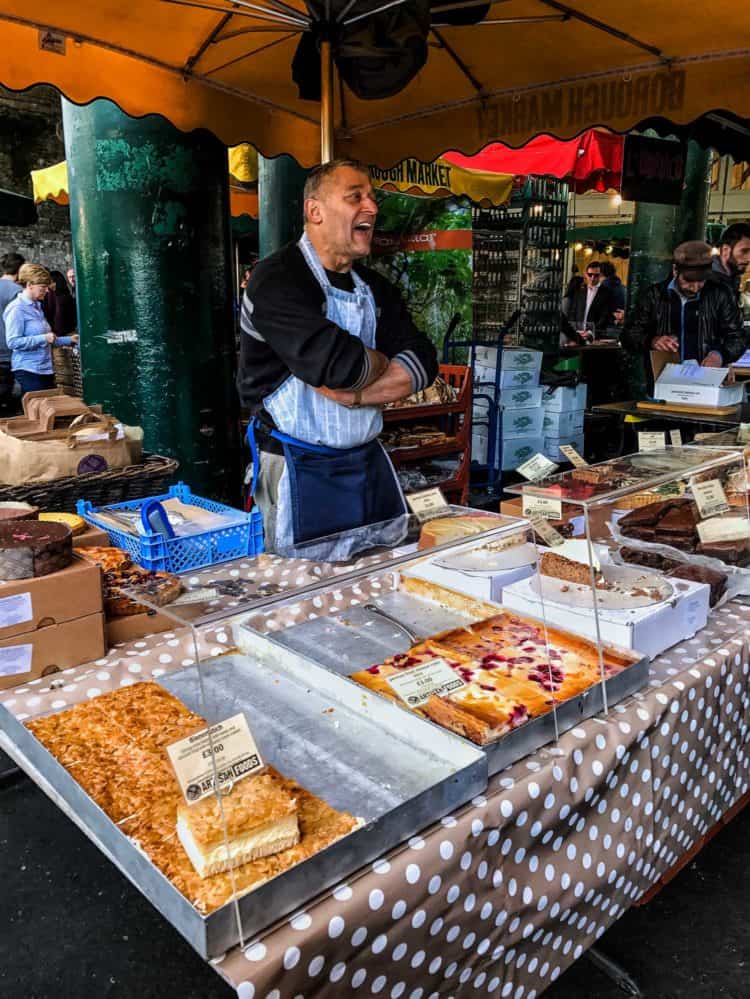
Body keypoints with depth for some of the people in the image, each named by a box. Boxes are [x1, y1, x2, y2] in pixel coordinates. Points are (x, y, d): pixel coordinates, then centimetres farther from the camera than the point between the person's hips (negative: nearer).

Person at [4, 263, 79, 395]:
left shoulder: (36, 306, 14)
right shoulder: (17, 309, -12)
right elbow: (13, 342, -19)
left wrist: (69, 340, 13)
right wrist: (43, 339, -22)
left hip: (45, 369, 8)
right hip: (28, 370, -8)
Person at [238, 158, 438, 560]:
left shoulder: (374, 287, 11)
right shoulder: (277, 279, -13)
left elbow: (422, 364, -1)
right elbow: (338, 363, -27)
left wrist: (354, 394, -17)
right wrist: (381, 362, -4)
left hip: (368, 464, 7)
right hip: (299, 471, -6)